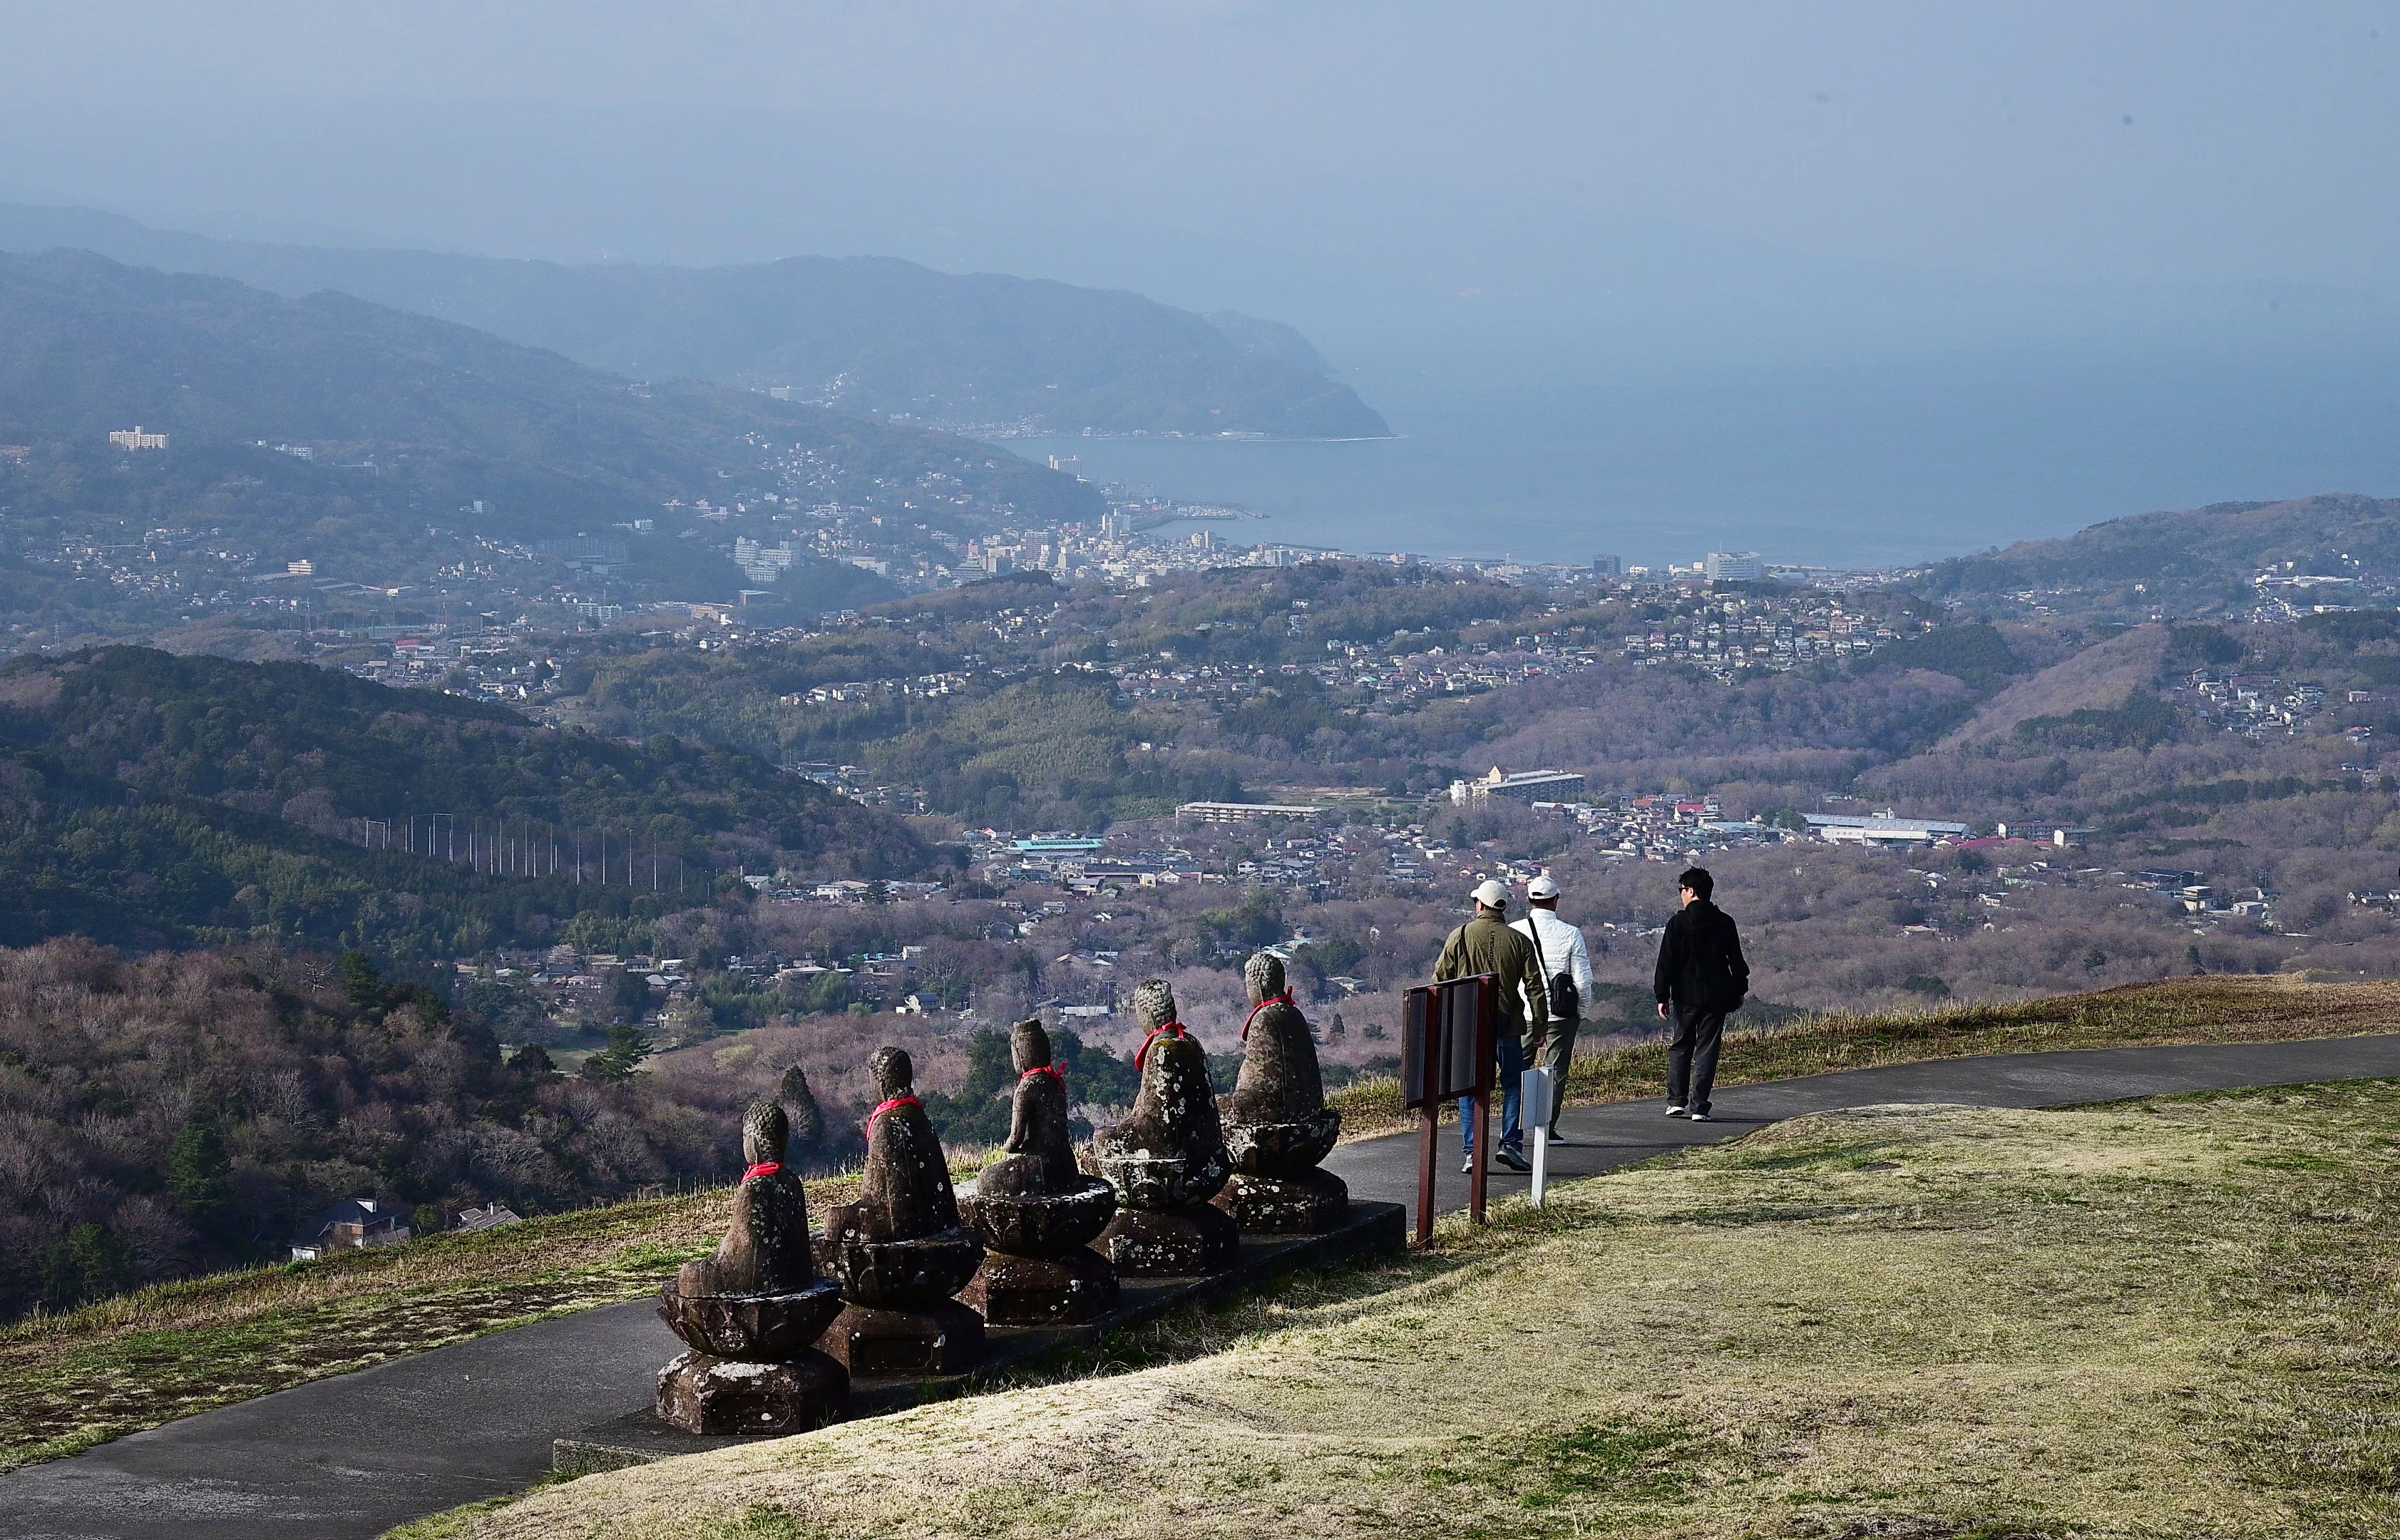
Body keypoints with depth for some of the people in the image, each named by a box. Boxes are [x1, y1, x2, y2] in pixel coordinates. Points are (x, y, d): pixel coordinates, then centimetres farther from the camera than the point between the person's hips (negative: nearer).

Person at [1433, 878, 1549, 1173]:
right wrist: (1540, 1024, 8)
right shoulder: (1519, 941, 2)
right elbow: (1534, 986, 1)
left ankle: (1472, 1152, 0)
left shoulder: (1460, 936, 0)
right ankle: (1510, 1144, 2)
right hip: (1507, 1022, 0)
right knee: (1514, 1084, 13)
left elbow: (1440, 979, 4)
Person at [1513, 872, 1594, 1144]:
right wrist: (1580, 1011, 9)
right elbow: (1583, 979, -5)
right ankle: (1548, 1128, 7)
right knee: (1556, 1070, 9)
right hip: (1561, 1013, -1)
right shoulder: (1570, 934, -7)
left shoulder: (1514, 931, -4)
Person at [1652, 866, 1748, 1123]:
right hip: (1717, 996, 2)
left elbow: (1667, 962, -6)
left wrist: (1662, 996, -1)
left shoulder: (1678, 923, -7)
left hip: (1686, 996, -2)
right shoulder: (1725, 923, 2)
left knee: (1680, 1047, 13)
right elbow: (1737, 960, 9)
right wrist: (1740, 990, 21)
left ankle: (1677, 1101, 8)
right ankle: (1699, 1107, -2)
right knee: (1707, 1050, 3)